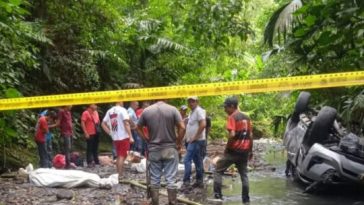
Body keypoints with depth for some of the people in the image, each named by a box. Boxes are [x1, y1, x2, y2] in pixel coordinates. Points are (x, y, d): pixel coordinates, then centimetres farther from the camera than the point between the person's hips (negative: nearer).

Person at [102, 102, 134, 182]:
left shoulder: (109, 111, 10)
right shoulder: (122, 110, -10)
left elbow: (103, 124, 11)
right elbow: (126, 123, -17)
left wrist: (110, 133, 13)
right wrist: (130, 136, -17)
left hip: (115, 138, 6)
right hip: (123, 137, -6)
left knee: (119, 156, 17)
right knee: (122, 156, -3)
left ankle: (119, 175, 21)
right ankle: (120, 176, -7)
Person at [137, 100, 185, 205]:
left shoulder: (146, 111, 1)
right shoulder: (172, 109, -6)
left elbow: (139, 128, 11)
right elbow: (182, 128, -11)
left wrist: (147, 140, 12)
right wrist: (178, 141, 0)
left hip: (153, 150, 2)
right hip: (170, 149, -2)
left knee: (154, 179, 9)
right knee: (171, 179, 2)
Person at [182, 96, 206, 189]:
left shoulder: (199, 111, -13)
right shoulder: (192, 112, 17)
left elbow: (203, 124, -24)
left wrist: (195, 137, -21)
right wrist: (188, 136, 12)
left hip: (196, 141, -10)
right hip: (193, 141, 10)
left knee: (187, 160, -13)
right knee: (197, 161, 12)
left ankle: (186, 182, -13)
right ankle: (199, 181, 17)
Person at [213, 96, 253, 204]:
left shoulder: (232, 117, -10)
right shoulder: (246, 117, 13)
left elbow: (232, 135, -20)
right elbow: (250, 136, 14)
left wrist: (227, 148, -10)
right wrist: (250, 150, 20)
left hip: (234, 150, -7)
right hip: (244, 151, 7)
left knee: (218, 171, 3)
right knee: (244, 175, 13)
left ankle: (217, 195, -2)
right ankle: (246, 199, 11)